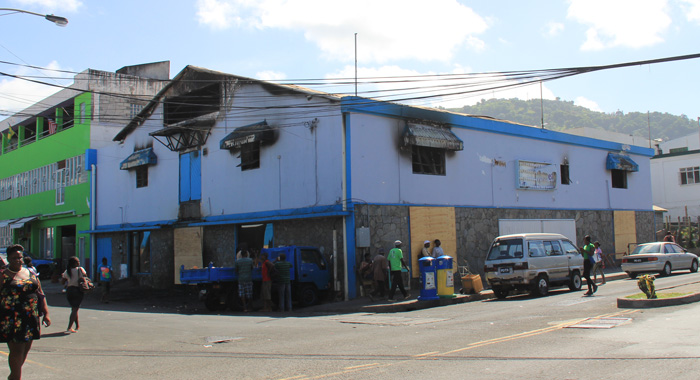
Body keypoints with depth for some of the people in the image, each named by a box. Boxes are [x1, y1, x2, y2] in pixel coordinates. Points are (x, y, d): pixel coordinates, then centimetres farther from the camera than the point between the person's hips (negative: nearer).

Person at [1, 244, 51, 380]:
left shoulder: (30, 273, 12)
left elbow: (40, 295, 16)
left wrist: (46, 313, 10)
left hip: (30, 318, 5)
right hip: (12, 320, -5)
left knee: (25, 349, 13)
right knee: (16, 350, -8)